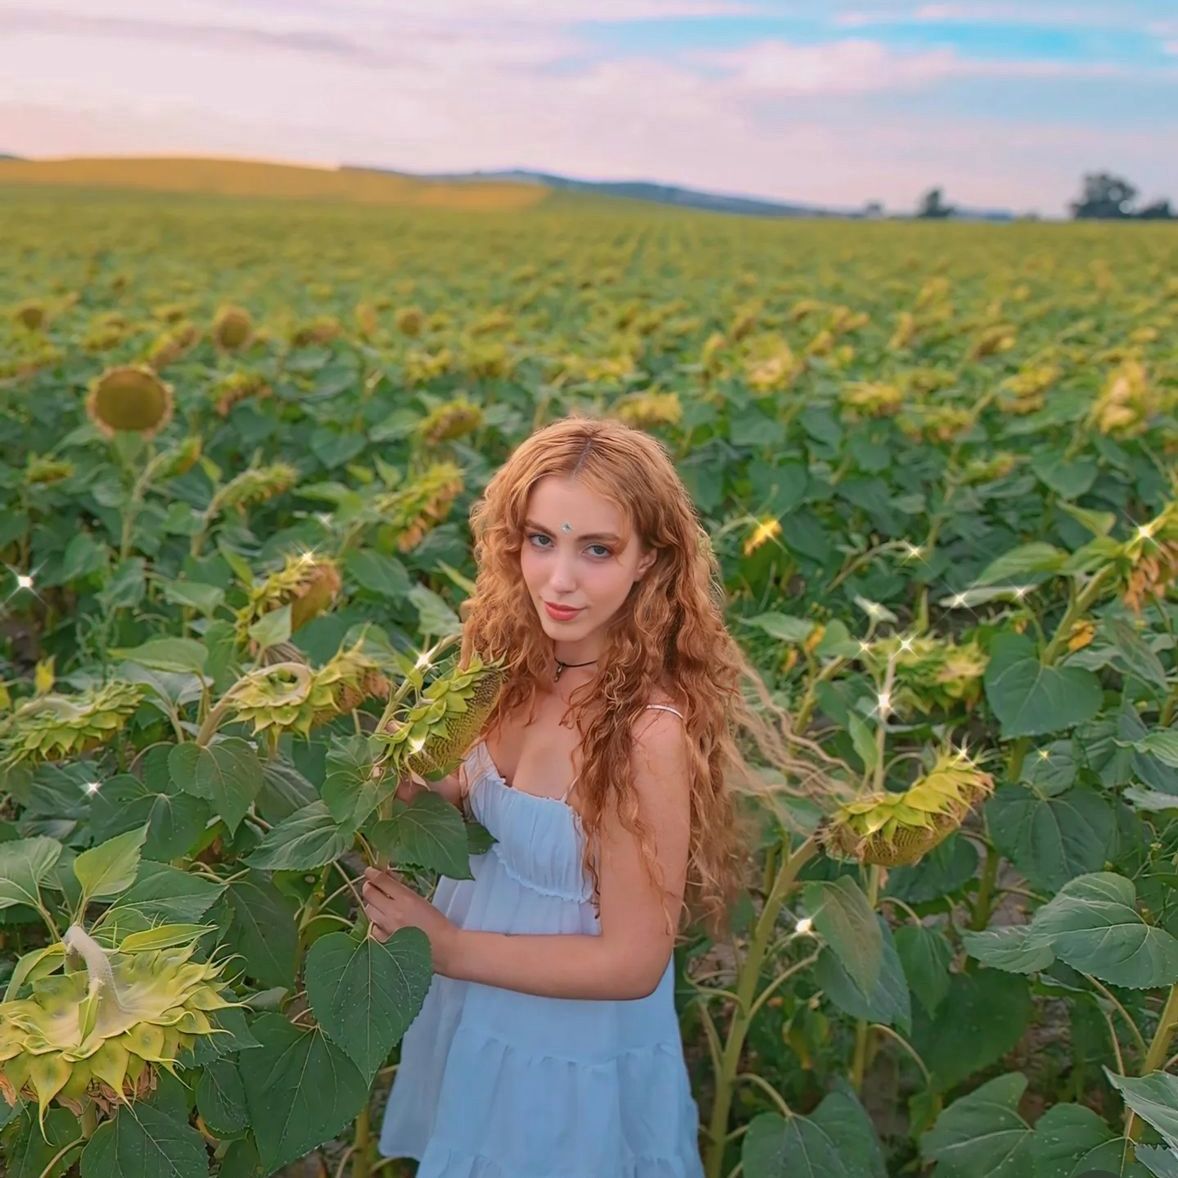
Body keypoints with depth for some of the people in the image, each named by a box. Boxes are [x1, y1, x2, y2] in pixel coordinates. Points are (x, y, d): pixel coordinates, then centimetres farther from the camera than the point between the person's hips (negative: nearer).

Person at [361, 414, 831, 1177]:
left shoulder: (649, 729, -31)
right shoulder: (521, 668, -10)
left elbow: (632, 963, -25)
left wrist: (446, 946, -21)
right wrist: (408, 778, -14)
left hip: (571, 1058, -6)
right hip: (476, 1014, 7)